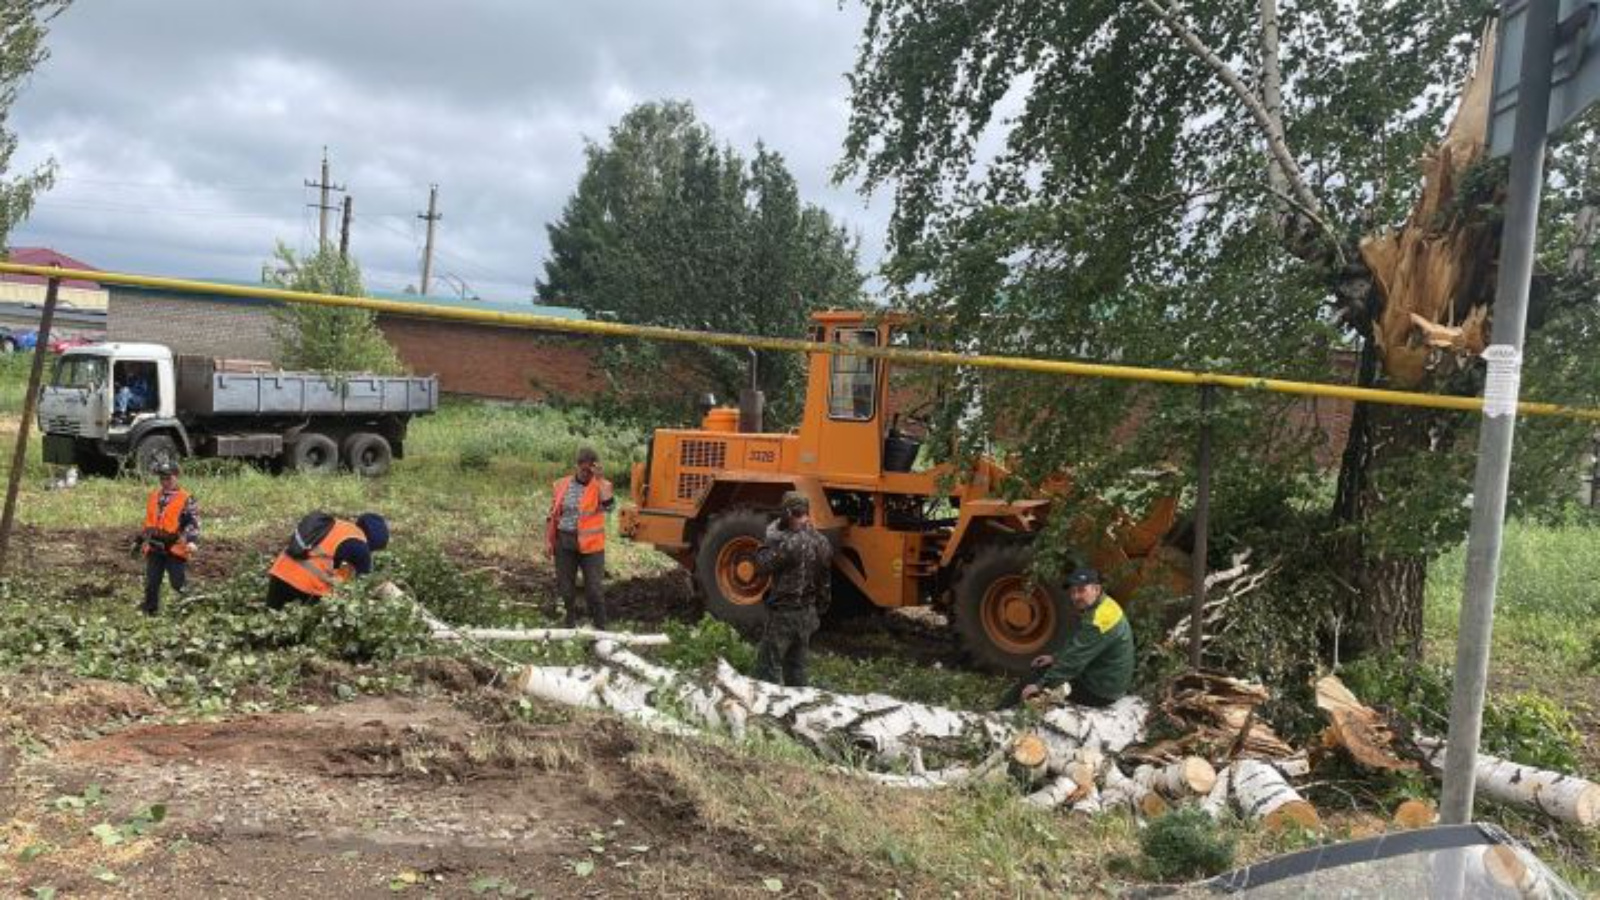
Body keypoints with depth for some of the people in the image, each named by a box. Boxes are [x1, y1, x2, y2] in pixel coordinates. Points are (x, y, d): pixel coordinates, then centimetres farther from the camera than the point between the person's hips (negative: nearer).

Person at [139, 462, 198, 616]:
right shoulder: (153, 496, 13)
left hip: (174, 549, -6)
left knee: (179, 583, -2)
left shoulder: (186, 499, -7)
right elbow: (148, 521, 24)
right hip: (154, 548, 6)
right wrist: (142, 540, 25)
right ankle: (150, 610, 21)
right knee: (151, 582, 10)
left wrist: (192, 541, -28)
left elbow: (194, 522, -13)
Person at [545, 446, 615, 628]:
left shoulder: (601, 486, -5)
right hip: (564, 543, 3)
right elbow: (552, 515, 10)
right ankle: (570, 624, 31)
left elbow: (609, 505, -25)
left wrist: (599, 478, -23)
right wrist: (548, 540, 5)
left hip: (591, 545, -3)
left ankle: (600, 627, 9)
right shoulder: (561, 485, 5)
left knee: (594, 589, -2)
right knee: (565, 586, 13)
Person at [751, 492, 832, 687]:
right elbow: (825, 584, 12)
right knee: (796, 667, 17)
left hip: (784, 614, -8)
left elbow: (762, 566, -16)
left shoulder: (789, 543, -23)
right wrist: (818, 611, 22)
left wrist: (770, 538, -7)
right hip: (808, 613, 8)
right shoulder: (822, 543, 4)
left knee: (767, 668, 0)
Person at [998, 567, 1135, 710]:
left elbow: (1074, 660, -27)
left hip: (1101, 692, -10)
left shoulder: (1098, 621, -27)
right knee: (1040, 670, 12)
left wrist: (1040, 685, -23)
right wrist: (1055, 657, 10)